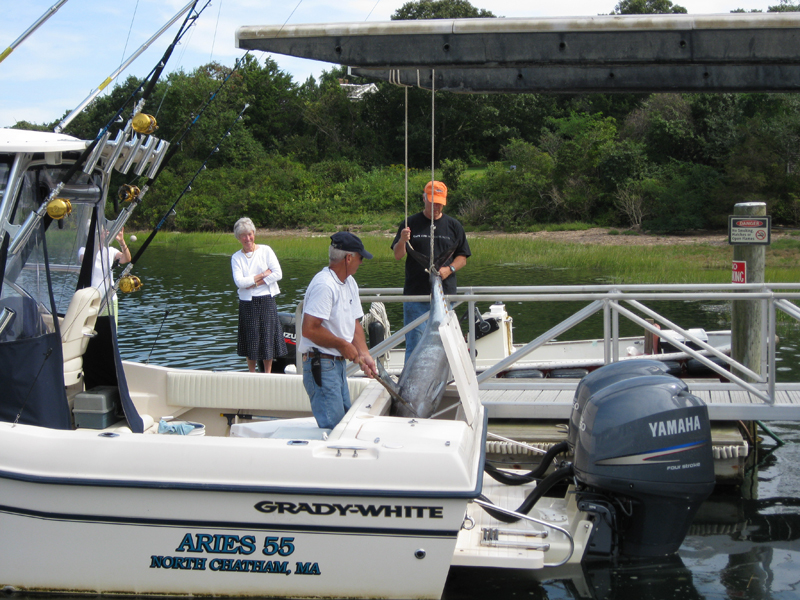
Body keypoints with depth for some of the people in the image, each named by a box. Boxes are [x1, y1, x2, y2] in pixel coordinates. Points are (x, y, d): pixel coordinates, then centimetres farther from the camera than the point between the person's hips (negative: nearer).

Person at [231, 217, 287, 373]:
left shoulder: (265, 250, 3)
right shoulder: (236, 258, 5)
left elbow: (278, 274, -7)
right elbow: (239, 282, -8)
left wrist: (253, 282, -10)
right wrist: (262, 275, -11)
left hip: (267, 301, -1)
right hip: (247, 303, 1)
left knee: (268, 337, 0)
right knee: (250, 339, 4)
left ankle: (268, 373, 11)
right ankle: (251, 374, 17)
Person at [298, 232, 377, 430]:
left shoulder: (350, 283, 12)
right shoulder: (324, 285, -20)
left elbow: (354, 323, 15)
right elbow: (309, 330, -26)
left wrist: (364, 354, -1)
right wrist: (343, 345, -15)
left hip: (338, 363, 10)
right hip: (320, 365, -10)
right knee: (332, 427, -11)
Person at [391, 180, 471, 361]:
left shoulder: (453, 226, 10)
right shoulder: (411, 224, 4)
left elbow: (462, 257, 11)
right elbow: (397, 255, -2)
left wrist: (449, 269, -8)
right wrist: (403, 241, -23)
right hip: (415, 294, -2)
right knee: (414, 342, -4)